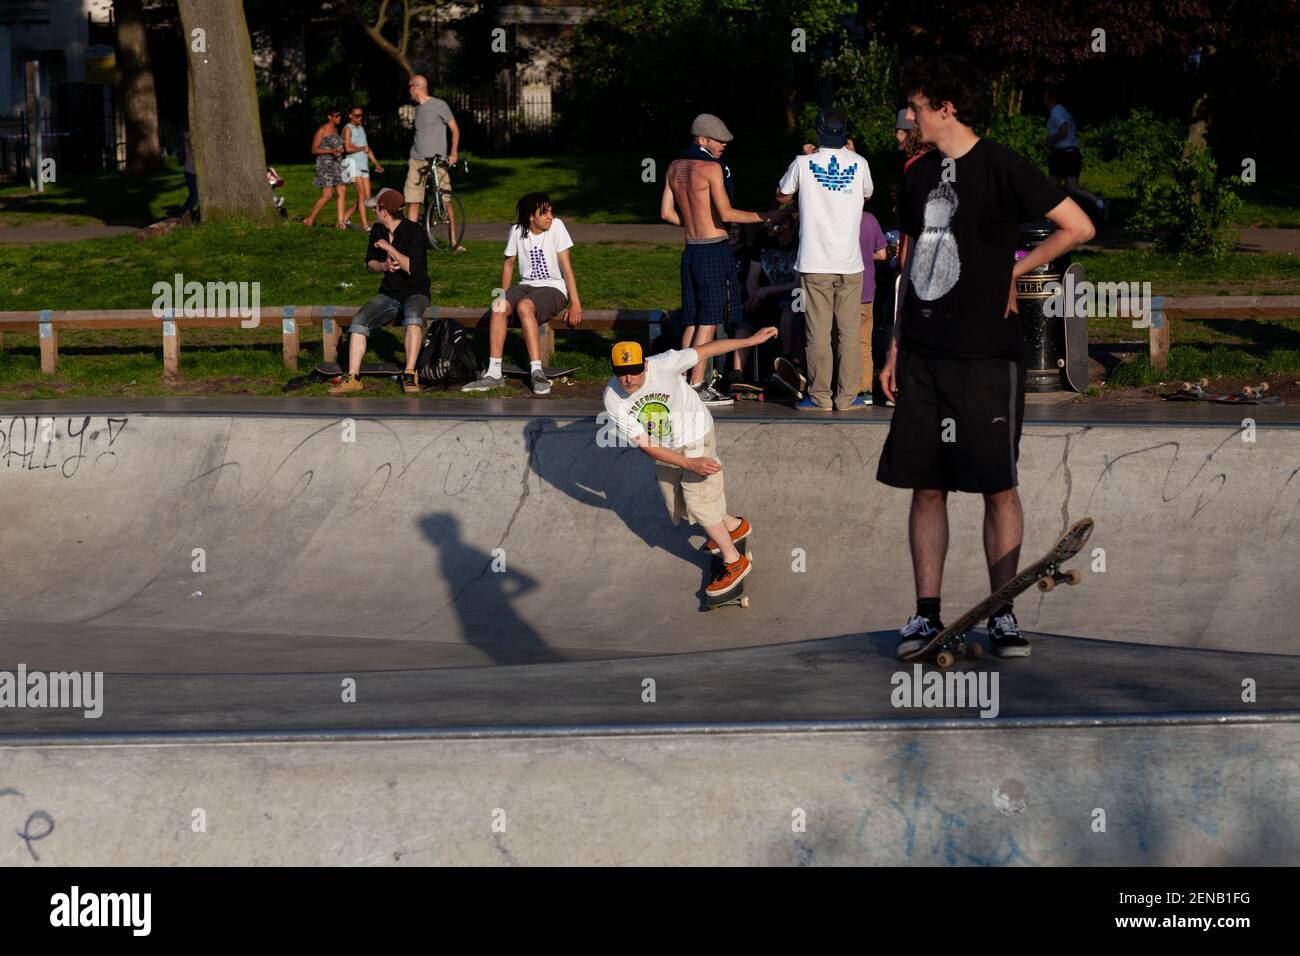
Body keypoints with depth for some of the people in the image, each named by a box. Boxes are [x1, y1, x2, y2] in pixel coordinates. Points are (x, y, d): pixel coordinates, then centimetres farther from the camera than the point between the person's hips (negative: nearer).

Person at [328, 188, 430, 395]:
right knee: (359, 321, -19)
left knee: (412, 316, -40)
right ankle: (353, 376, -19)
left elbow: (412, 268, -24)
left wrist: (389, 248, -20)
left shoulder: (414, 232, -14)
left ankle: (410, 374, -39)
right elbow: (370, 263, 15)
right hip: (388, 294, 6)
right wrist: (384, 266, -8)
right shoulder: (378, 231, 7)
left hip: (415, 294, -6)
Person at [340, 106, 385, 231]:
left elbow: (368, 148, 24)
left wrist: (377, 164, 16)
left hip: (364, 165, 8)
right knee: (362, 194, -13)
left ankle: (346, 215, 19)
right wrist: (362, 148, -2)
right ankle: (365, 225, -14)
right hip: (353, 164, -8)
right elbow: (348, 148, -16)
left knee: (367, 197, 3)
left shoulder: (361, 128, 20)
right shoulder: (348, 129, -3)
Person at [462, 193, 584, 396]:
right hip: (527, 285, 4)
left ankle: (537, 371, -39)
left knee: (524, 306, -35)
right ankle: (493, 374, -28)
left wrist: (575, 303, -14)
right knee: (498, 307, -26)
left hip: (554, 288, -4)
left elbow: (566, 265, -10)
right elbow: (508, 263, 14)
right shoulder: (517, 231, 1)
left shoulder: (556, 227, -8)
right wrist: (504, 297, 10)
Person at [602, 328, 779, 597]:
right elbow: (645, 445, -23)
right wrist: (689, 464, -30)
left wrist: (752, 340, -14)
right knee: (677, 504, 17)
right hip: (665, 451, 4)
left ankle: (734, 562, 8)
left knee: (697, 501, -9)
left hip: (696, 438, -4)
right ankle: (733, 526, 43)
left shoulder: (663, 365, -30)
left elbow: (705, 350, -17)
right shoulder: (613, 400, -24)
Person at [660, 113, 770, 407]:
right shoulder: (711, 168, -13)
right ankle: (697, 386, -7)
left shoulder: (675, 167, 11)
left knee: (692, 319, 10)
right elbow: (726, 213, -18)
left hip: (691, 249, 7)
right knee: (709, 318, -4)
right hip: (714, 249, -7)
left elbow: (666, 212, 13)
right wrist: (764, 217, -11)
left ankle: (687, 382, 10)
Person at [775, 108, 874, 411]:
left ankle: (820, 396, 3)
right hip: (850, 263, 1)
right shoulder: (858, 164, 0)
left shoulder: (804, 164, -4)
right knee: (849, 332, 6)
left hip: (814, 264, -1)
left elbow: (782, 196, 13)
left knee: (818, 333, 2)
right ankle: (847, 395, 6)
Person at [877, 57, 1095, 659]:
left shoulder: (1000, 167, -7)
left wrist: (1013, 271, -1)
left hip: (986, 354, -6)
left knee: (997, 488, 0)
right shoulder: (919, 175, 13)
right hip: (923, 355, 6)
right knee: (926, 488, 5)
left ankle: (1003, 615, 7)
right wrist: (895, 350, 15)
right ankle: (926, 615, 9)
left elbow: (1079, 227, -6)